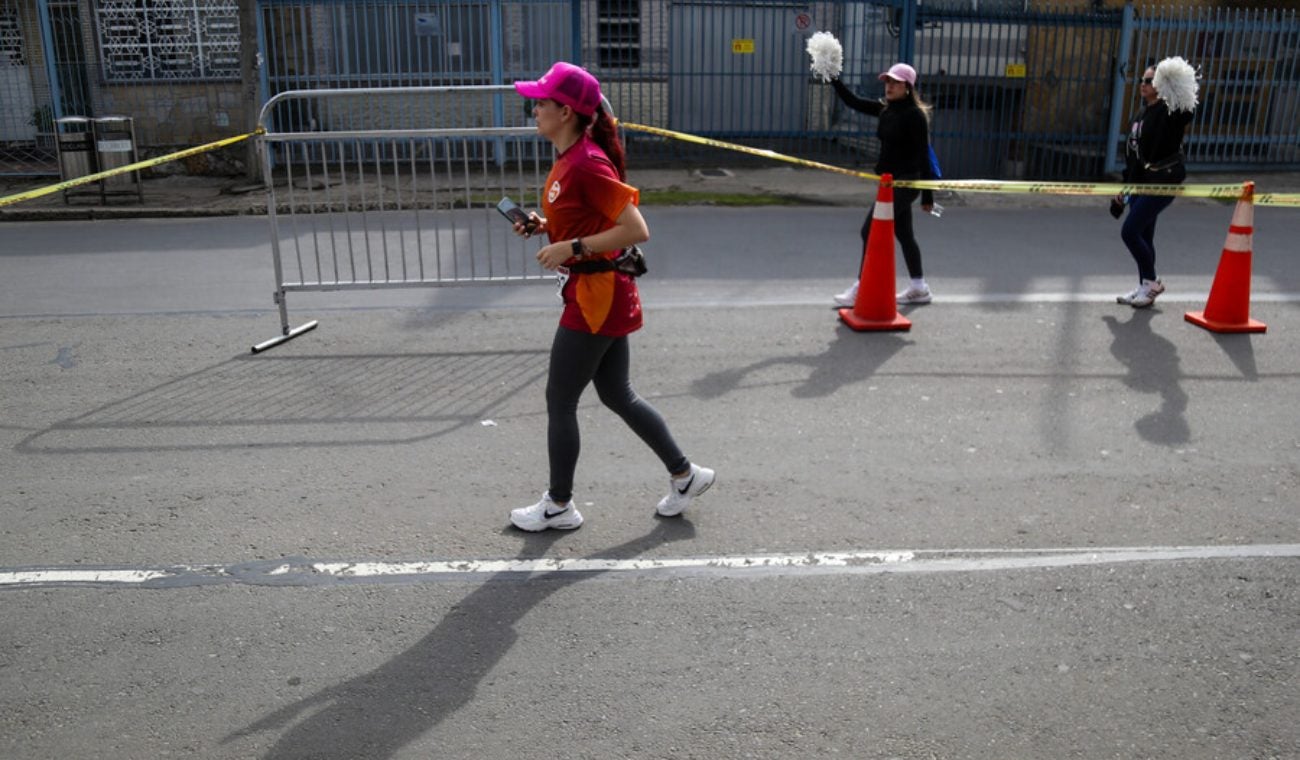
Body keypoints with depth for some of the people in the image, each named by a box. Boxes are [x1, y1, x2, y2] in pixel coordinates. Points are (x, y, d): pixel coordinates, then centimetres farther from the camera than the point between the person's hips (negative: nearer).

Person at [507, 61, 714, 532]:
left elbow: (636, 230, -24)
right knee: (617, 396, 18)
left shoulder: (587, 165, -21)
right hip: (597, 295, 10)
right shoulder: (570, 159, 9)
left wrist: (572, 247, -23)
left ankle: (559, 506, 19)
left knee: (559, 402, 3)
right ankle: (685, 475, 29)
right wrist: (543, 225, 7)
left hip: (596, 298, -10)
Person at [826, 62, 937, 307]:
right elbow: (853, 102, 8)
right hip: (892, 181, 8)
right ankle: (919, 288, 25)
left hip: (904, 183, -8)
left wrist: (927, 195, -16)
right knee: (903, 233, 14)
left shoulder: (914, 114, -14)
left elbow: (923, 156, -15)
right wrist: (833, 79, -5)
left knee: (870, 231, -7)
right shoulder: (886, 109, 7)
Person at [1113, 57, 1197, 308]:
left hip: (1162, 183, -8)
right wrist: (1125, 186, 20)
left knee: (1130, 231, -13)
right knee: (1143, 236, 11)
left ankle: (1151, 282, 3)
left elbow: (1187, 112, -33)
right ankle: (1145, 287, 22)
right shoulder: (1142, 113, 16)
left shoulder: (1169, 111, -9)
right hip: (1140, 183, 8)